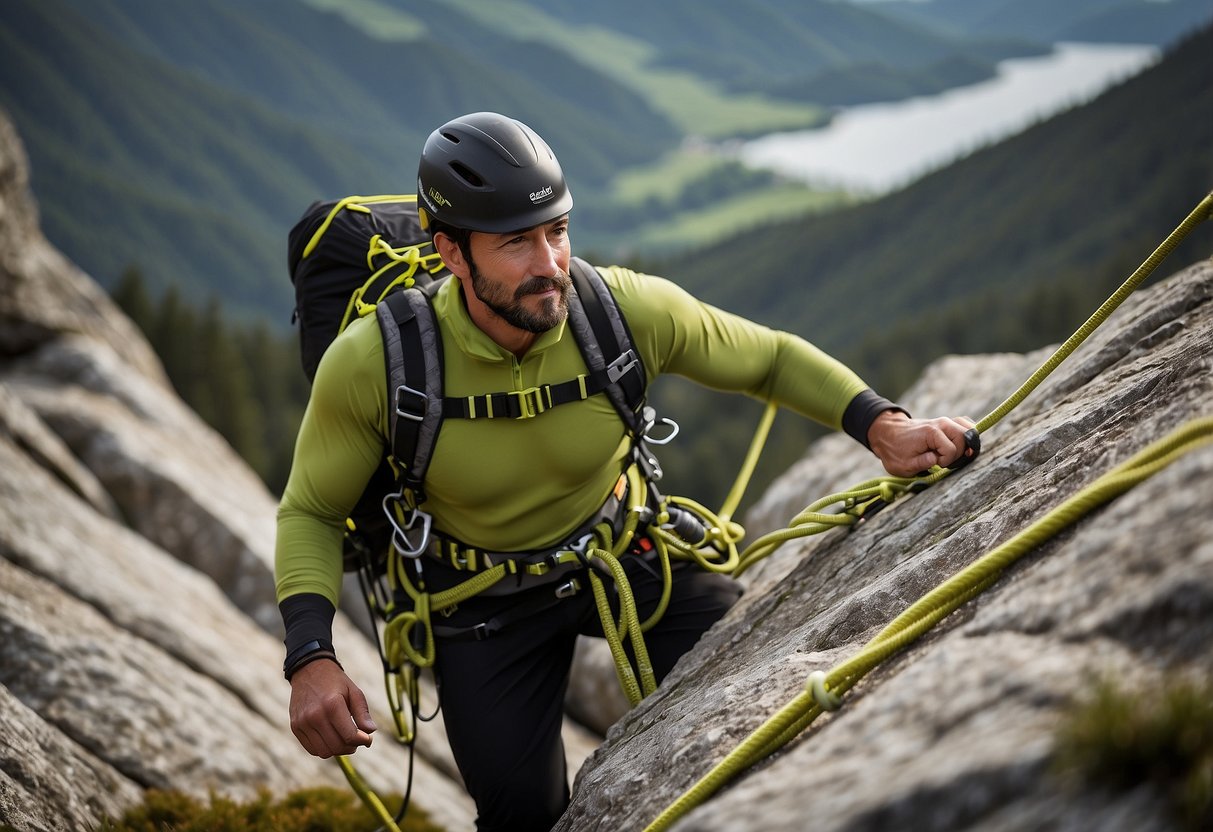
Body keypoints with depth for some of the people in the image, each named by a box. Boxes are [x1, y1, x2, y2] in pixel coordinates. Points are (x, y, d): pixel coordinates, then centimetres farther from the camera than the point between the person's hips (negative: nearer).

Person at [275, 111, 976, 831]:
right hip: (483, 594, -1)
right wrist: (311, 659, -29)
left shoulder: (630, 309, -25)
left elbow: (772, 358, -8)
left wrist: (883, 427, -24)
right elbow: (311, 513, -13)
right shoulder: (371, 364, -28)